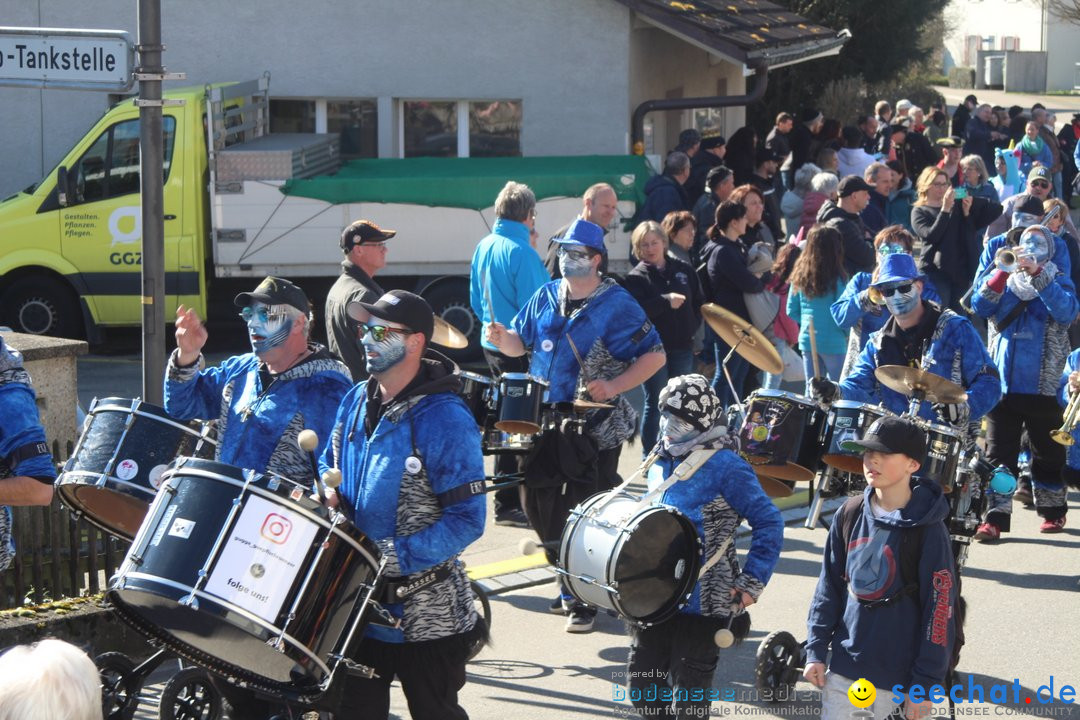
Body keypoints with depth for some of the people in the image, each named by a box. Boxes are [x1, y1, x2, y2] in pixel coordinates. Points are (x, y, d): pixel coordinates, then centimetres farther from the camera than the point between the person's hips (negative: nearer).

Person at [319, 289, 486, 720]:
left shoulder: (445, 419, -19)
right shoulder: (356, 401, 3)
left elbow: (468, 519, -20)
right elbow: (329, 464, 20)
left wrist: (395, 557, -25)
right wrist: (327, 495, -3)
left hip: (427, 616, -6)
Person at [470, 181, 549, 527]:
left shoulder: (483, 247, 7)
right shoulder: (522, 252, -19)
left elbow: (476, 300, 15)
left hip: (492, 345, 9)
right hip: (522, 351, -9)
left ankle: (505, 502, 22)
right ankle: (521, 504, -1)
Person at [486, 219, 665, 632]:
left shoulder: (617, 305, -10)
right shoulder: (546, 297, 8)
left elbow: (654, 356, -10)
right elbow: (521, 342, 17)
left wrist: (614, 386, -22)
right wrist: (502, 339, -7)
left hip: (596, 428, -6)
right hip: (546, 422, 6)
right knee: (540, 506, 10)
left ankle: (585, 600, 7)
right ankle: (570, 584, 27)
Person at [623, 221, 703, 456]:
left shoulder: (684, 269, 8)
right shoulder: (636, 277, -6)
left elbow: (698, 302, 18)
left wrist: (693, 327, 4)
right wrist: (666, 301, -28)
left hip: (682, 348, 5)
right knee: (656, 403, -1)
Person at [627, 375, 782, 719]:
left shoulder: (726, 466, -14)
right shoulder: (661, 462, 9)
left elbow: (769, 523, -15)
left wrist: (752, 583, -18)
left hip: (701, 604, -7)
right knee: (643, 684, 10)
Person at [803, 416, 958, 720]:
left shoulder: (927, 530, -13)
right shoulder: (849, 516, 2)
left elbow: (939, 612, -12)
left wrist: (925, 684, -12)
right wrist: (816, 651, 5)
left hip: (898, 676, -5)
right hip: (843, 665, 5)